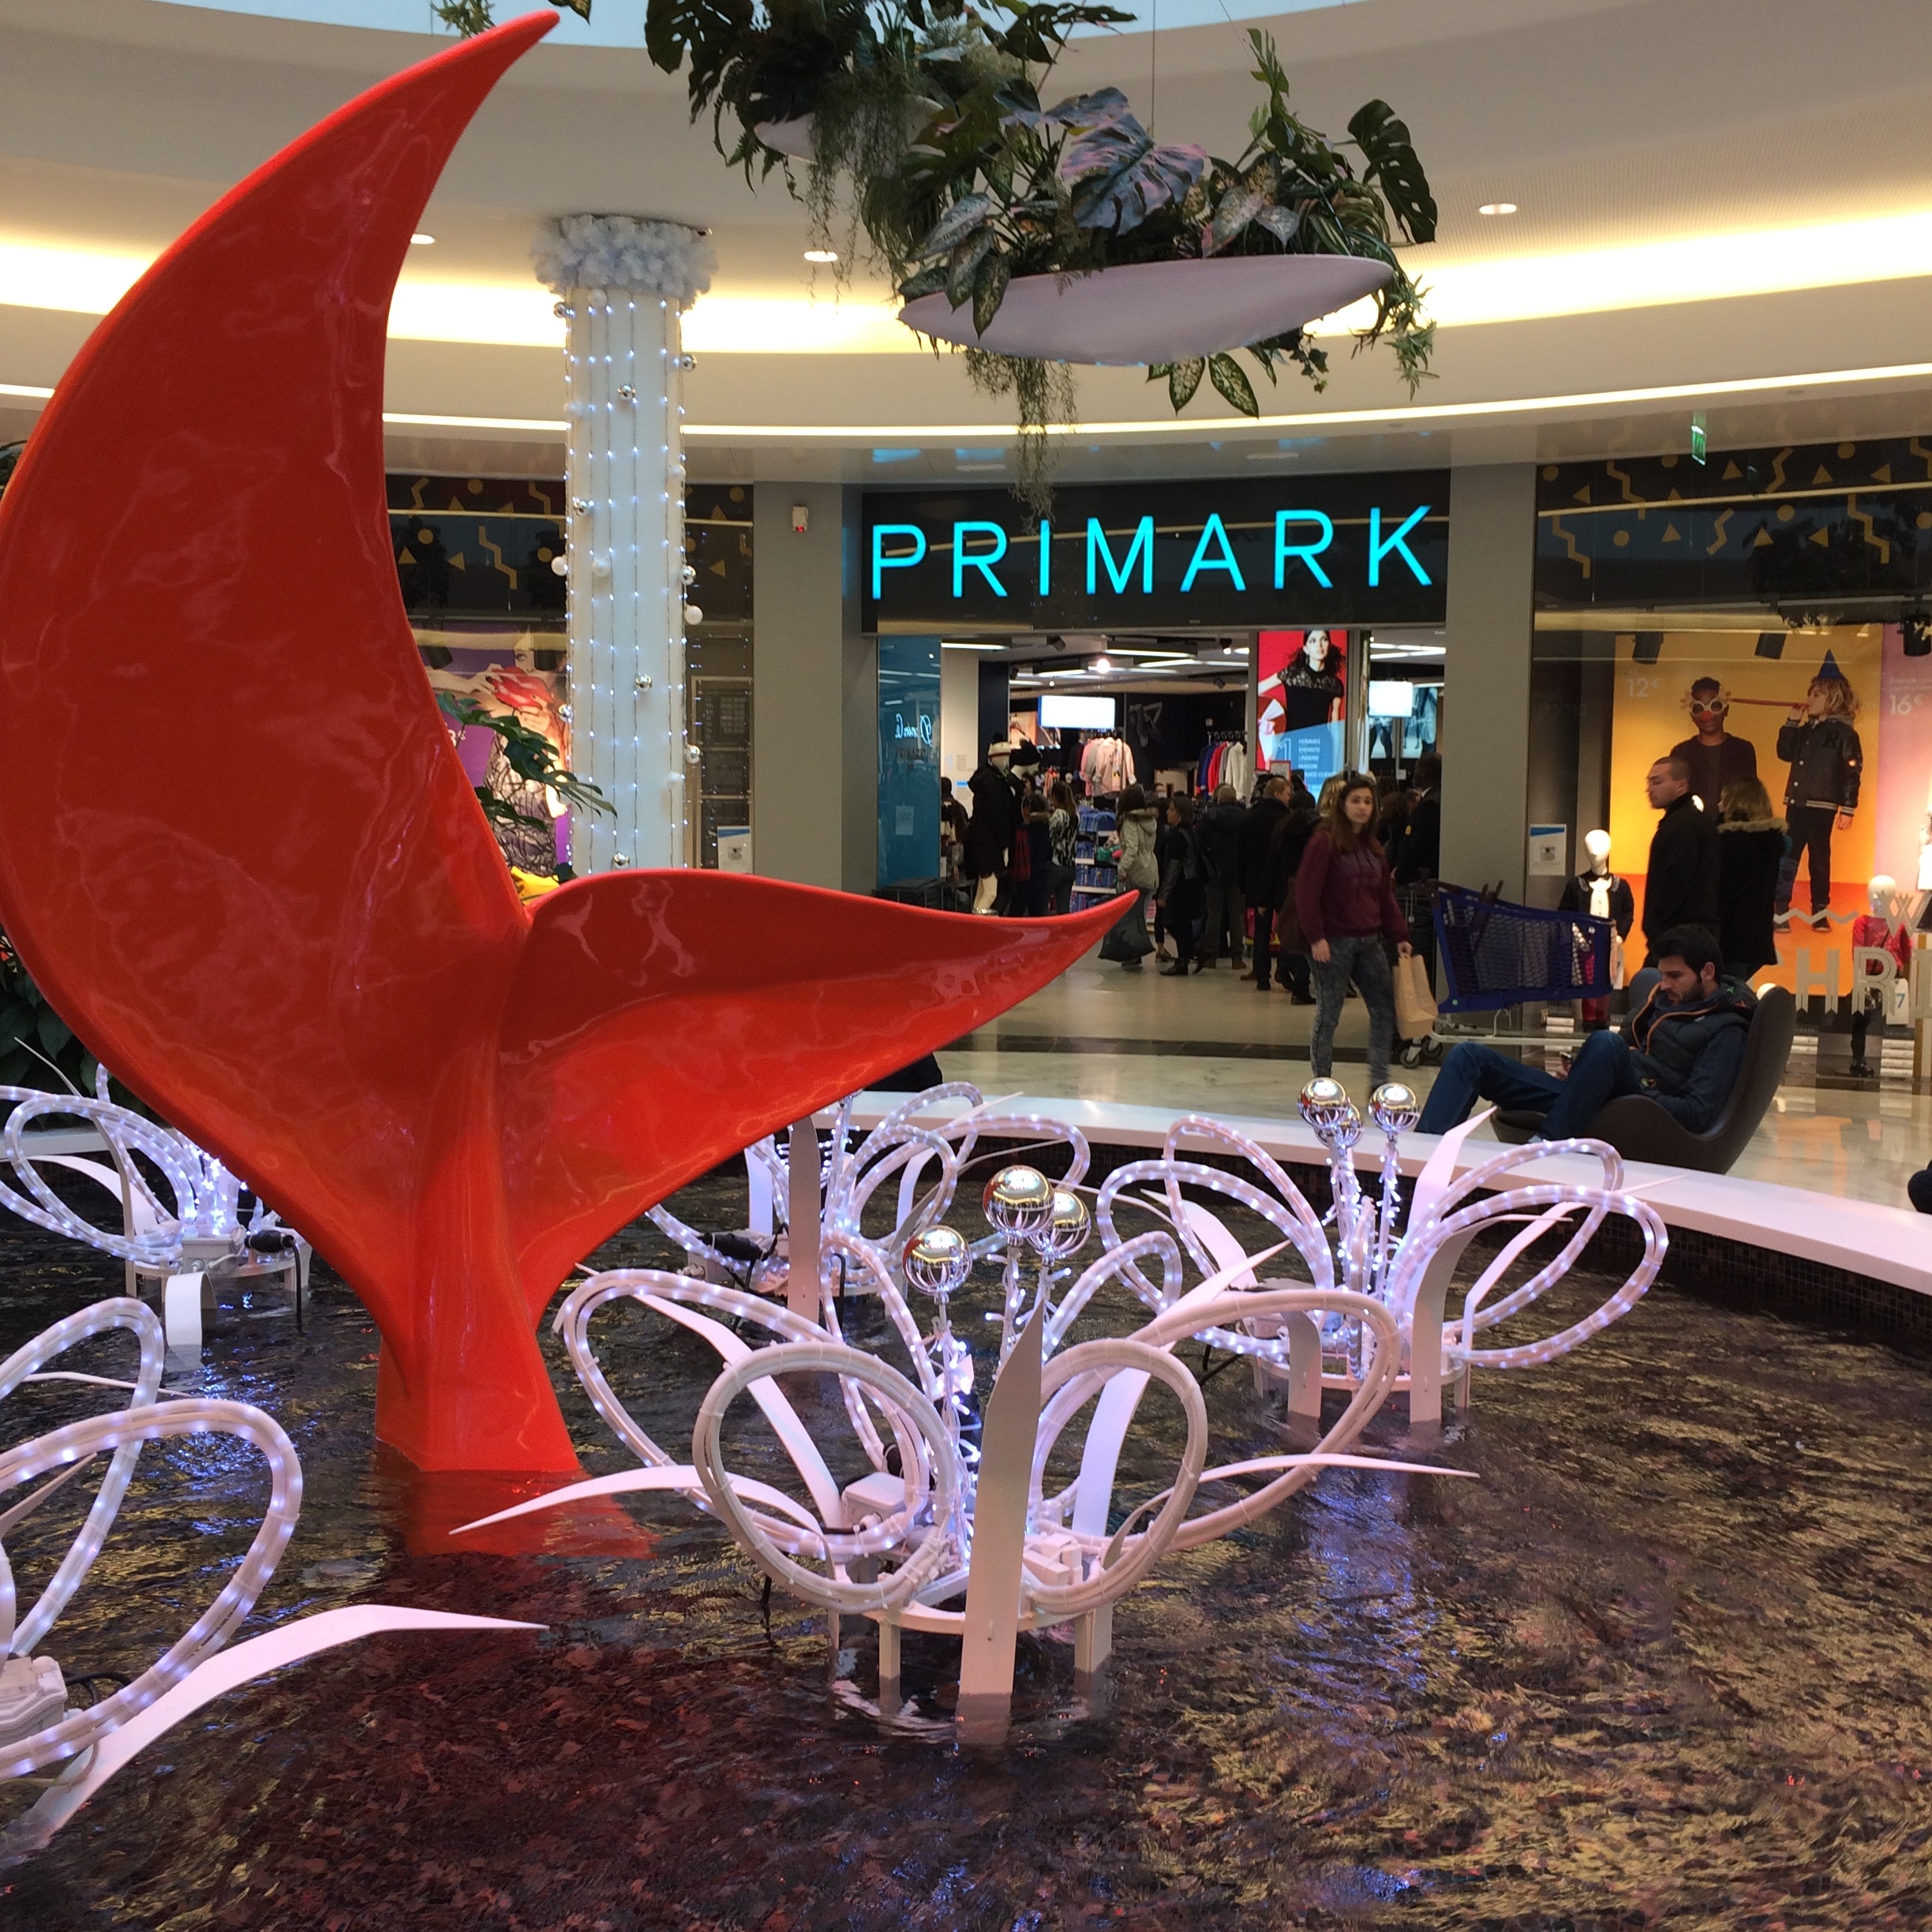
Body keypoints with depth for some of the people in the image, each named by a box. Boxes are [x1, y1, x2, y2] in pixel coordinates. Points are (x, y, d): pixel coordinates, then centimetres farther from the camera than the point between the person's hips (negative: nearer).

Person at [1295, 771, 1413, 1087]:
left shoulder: (1373, 847, 14)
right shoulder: (1325, 842, -8)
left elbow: (1386, 896, 18)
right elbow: (1306, 892, -13)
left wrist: (1398, 936, 11)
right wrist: (1316, 937, -18)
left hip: (1369, 941, 7)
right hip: (1334, 942, -7)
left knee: (1385, 1010, 4)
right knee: (1328, 1015, 1)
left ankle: (1379, 1082, 13)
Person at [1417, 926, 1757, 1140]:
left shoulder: (1726, 1032, 3)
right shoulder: (1665, 996, 24)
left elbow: (1698, 1114, -8)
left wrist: (1635, 1092, -13)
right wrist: (1584, 1069, 10)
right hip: (1585, 1100, 8)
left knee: (1605, 1043, -40)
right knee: (1469, 1056, -7)